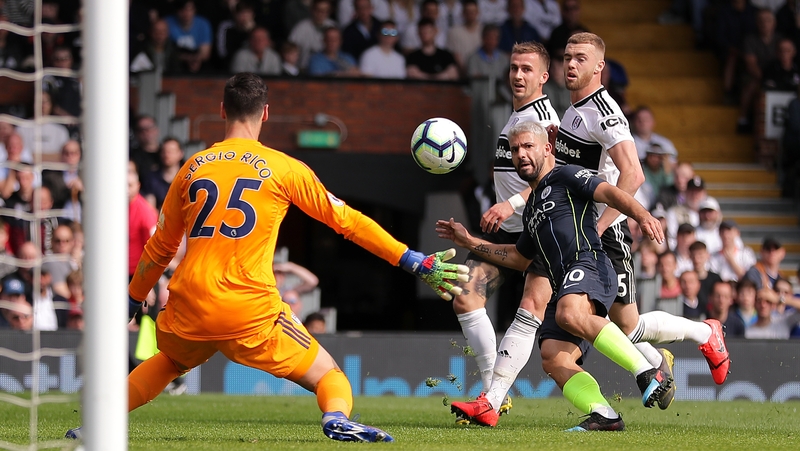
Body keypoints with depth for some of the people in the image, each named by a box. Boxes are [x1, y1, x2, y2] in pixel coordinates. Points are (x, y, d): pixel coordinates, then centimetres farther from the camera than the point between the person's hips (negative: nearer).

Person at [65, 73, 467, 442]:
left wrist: (132, 301, 35)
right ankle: (337, 419, -25)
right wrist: (417, 263, 11)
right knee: (329, 375, 7)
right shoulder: (284, 169, 3)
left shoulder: (193, 168, 12)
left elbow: (160, 248, 21)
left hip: (189, 307, 4)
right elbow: (346, 221, 5)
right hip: (250, 312, -4)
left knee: (168, 362, 35)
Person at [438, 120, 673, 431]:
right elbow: (520, 257, 47)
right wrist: (469, 242, 46)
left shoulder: (565, 177, 10)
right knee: (553, 359, -14)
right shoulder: (532, 208, 34)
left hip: (588, 265, -9)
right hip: (563, 288, 9)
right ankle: (603, 415, -27)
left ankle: (648, 373, -41)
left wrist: (642, 216, -25)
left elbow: (609, 193, -6)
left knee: (569, 314, -39)